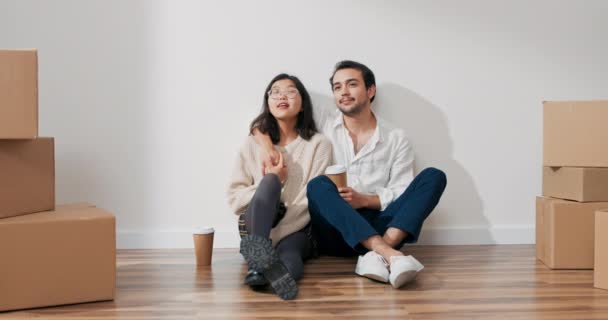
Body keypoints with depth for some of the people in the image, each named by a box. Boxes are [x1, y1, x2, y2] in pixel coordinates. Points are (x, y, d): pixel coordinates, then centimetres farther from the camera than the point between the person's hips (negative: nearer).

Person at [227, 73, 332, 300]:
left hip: (297, 229, 0)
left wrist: (274, 235, -20)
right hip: (257, 224, 1)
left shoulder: (319, 144, 1)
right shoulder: (254, 143, 7)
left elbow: (312, 202, -8)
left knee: (287, 256, -37)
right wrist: (271, 182, -12)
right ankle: (261, 249, -56)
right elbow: (234, 199, 4)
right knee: (269, 182, -33)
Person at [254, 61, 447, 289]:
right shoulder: (321, 125, 11)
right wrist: (268, 148, -8)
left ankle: (376, 255, -39)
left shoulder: (396, 139, 10)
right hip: (335, 234, -1)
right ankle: (390, 255, -46)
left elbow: (401, 194, 2)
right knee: (319, 184, -30)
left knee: (433, 177, -17)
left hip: (378, 227, 1)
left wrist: (363, 200, -15)